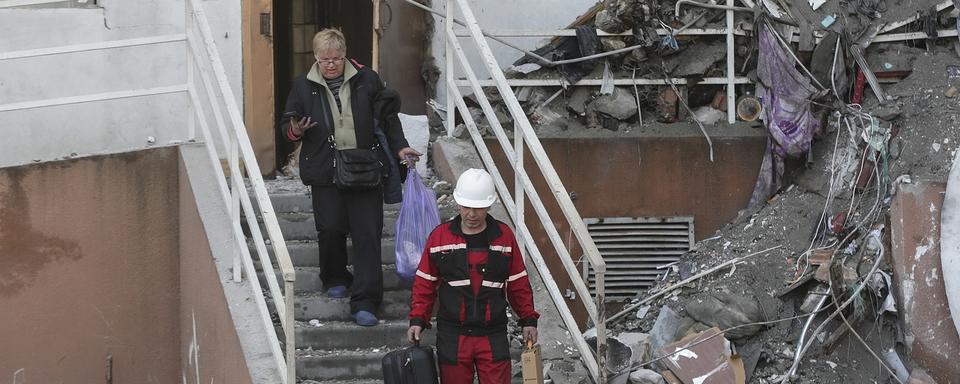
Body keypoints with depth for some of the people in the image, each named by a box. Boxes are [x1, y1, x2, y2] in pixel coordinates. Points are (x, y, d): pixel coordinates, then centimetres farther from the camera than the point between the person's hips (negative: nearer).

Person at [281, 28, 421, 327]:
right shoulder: (304, 86, 5)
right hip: (326, 173, 0)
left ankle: (365, 302, -7)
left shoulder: (366, 80, 5)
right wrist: (296, 131, -9)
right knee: (331, 229, -1)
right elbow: (287, 124, 14)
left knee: (368, 233, -6)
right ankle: (335, 279, 28)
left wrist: (399, 147, 2)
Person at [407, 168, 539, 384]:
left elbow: (518, 283, 10)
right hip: (452, 337, 0)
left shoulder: (504, 236, 3)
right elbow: (425, 284, 7)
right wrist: (417, 320, -1)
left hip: (494, 337, 0)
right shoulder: (440, 237, 2)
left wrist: (528, 320, 7)